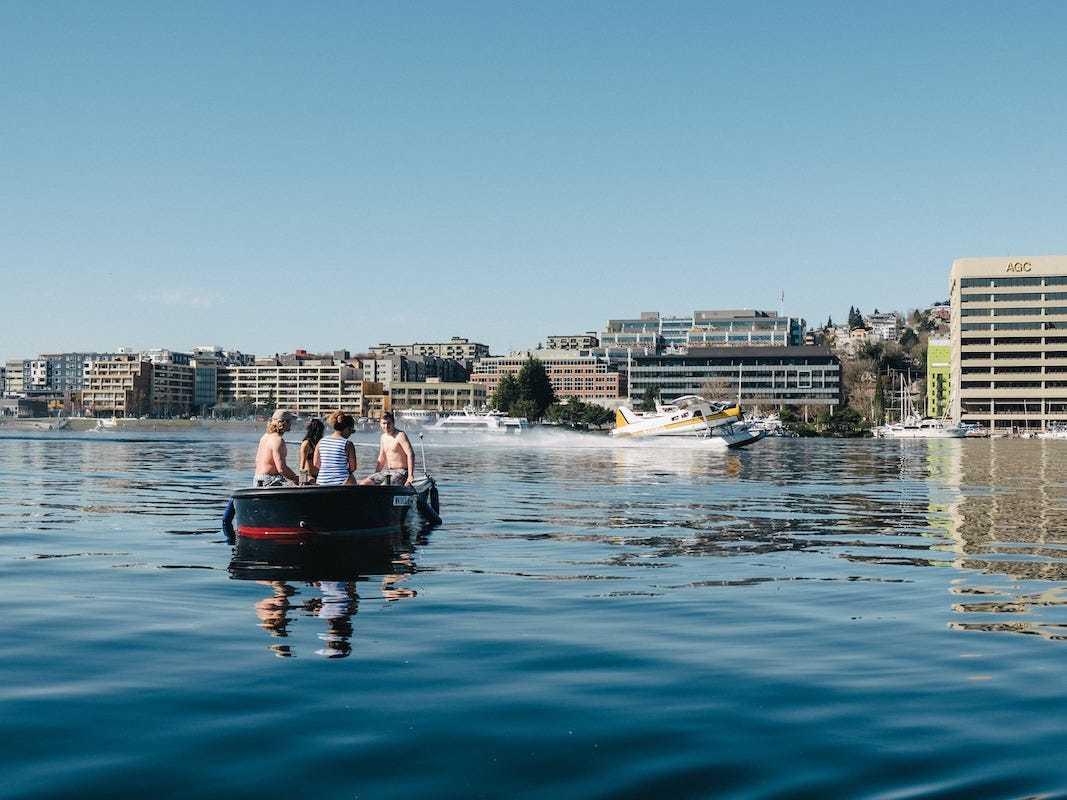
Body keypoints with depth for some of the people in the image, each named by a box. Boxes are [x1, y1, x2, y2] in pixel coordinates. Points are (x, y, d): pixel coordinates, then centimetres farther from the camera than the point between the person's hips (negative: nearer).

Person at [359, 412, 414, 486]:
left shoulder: (400, 435, -10)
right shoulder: (383, 437, 15)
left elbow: (410, 454, -19)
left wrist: (410, 476, -26)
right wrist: (375, 475, 19)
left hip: (400, 471, -8)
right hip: (386, 471, 8)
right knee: (363, 484, -4)